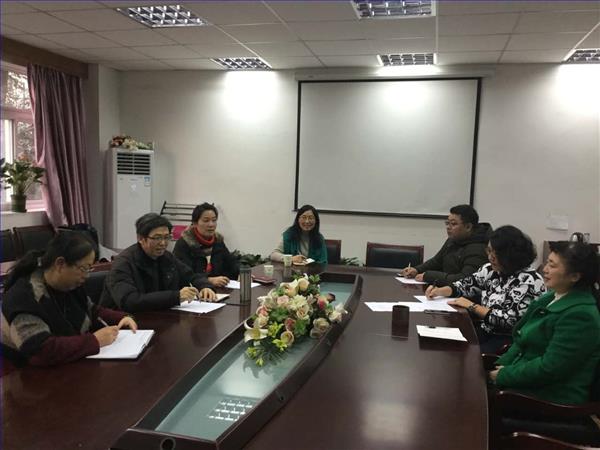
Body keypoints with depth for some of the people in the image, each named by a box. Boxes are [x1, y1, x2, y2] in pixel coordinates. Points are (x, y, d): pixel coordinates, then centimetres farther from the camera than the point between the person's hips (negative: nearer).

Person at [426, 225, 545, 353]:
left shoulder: (529, 281, -17)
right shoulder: (491, 270, 4)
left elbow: (508, 320, -22)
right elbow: (467, 284, 17)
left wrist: (472, 306, -15)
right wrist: (440, 291, -1)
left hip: (509, 340, -6)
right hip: (486, 331, 6)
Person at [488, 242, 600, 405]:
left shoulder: (580, 315, -20)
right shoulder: (550, 299, 9)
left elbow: (549, 368, -23)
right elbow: (522, 340, 13)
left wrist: (504, 376, -15)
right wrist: (502, 365, -3)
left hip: (554, 397, -8)